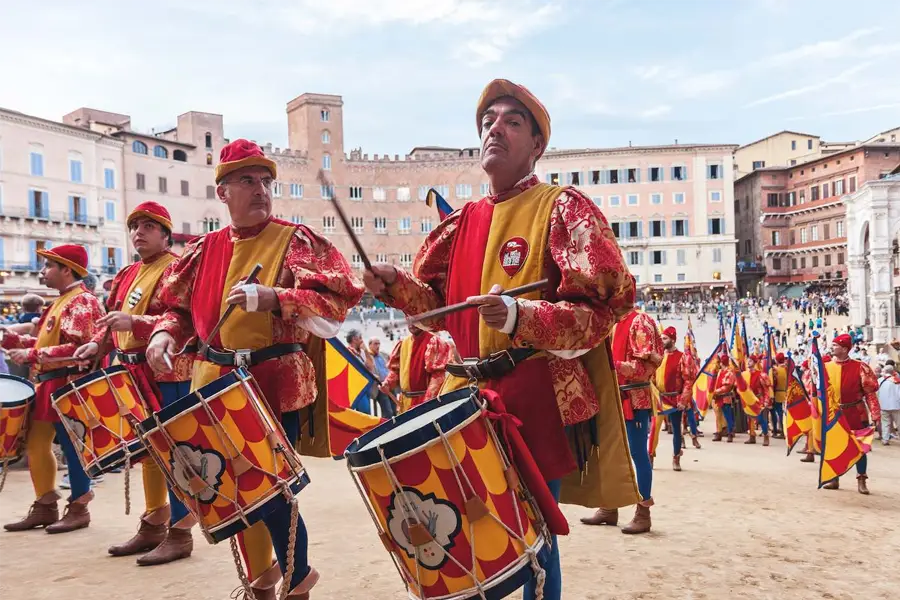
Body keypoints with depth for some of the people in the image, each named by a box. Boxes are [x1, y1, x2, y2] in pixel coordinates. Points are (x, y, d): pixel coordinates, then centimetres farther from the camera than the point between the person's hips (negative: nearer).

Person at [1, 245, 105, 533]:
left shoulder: (81, 302, -14)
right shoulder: (62, 302, 19)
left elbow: (77, 348, -24)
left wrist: (31, 355, -21)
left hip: (68, 386, -11)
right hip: (49, 385, 11)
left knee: (72, 447, -2)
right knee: (36, 444, 13)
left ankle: (78, 509, 9)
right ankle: (45, 506, 22)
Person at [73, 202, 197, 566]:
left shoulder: (176, 270, -9)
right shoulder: (128, 275, 17)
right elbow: (115, 318, 22)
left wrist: (135, 323, -29)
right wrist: (99, 343, 4)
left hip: (169, 375, -9)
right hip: (135, 374, 9)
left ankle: (180, 533, 4)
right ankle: (152, 526, 26)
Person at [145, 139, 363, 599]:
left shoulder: (296, 241, -4)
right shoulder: (205, 250, 10)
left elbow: (338, 298, -13)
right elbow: (180, 307, 18)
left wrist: (272, 297, -25)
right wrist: (166, 334, -4)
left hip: (276, 384, -5)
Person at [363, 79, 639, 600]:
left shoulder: (564, 208, -6)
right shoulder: (464, 221, 13)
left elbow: (607, 306, -15)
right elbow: (440, 303, 18)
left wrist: (521, 316, -28)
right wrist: (396, 285, -1)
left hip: (538, 402, -6)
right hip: (469, 398, 6)